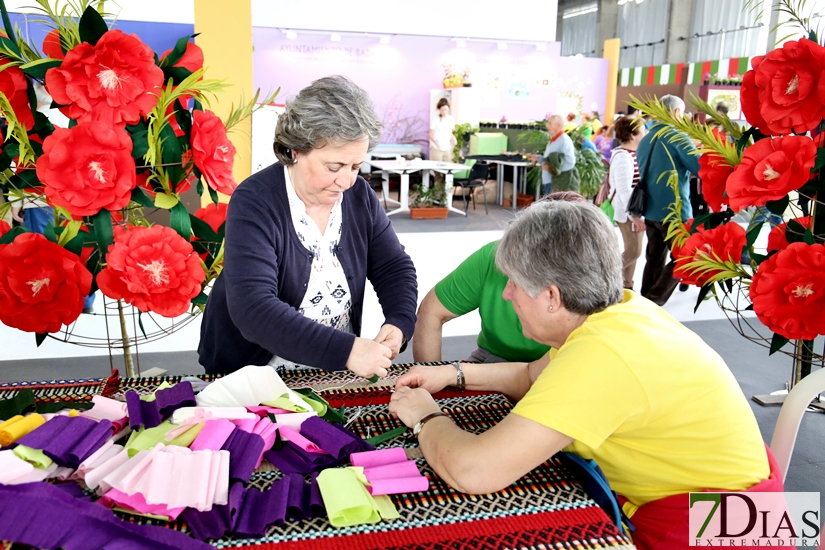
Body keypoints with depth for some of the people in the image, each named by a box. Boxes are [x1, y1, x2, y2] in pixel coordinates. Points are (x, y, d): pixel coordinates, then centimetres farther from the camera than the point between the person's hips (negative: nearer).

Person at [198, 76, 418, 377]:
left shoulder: (359, 195, -2)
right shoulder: (254, 204, -18)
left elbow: (394, 267, 6)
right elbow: (252, 308, -29)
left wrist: (399, 324, -17)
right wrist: (345, 351, -38)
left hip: (333, 377, 3)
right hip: (248, 375, -3)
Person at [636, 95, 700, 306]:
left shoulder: (645, 140, 11)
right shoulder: (677, 136, -12)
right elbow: (702, 168, -18)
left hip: (651, 211, 7)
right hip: (674, 211, -7)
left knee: (654, 260, 14)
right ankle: (651, 303, -4)